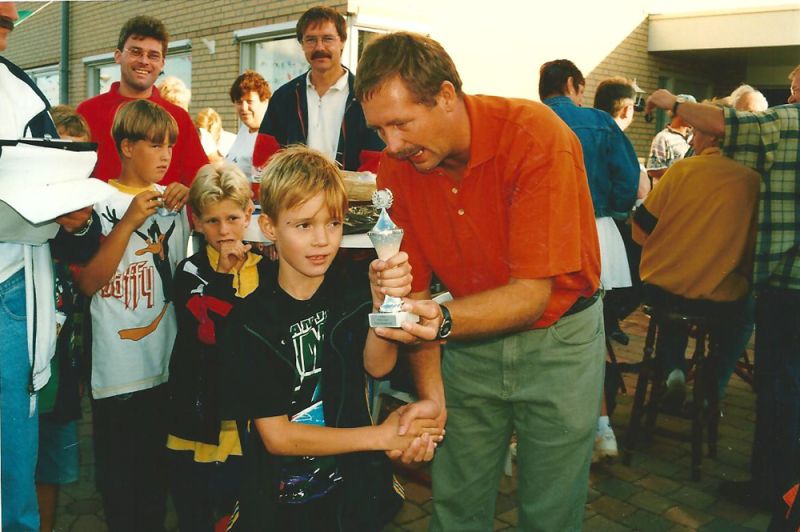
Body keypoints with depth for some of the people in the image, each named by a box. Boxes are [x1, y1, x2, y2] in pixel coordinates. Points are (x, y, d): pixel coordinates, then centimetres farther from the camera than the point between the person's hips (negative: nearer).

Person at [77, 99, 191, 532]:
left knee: (159, 466, 16)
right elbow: (88, 282, -15)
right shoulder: (102, 202, -6)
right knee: (119, 475, 6)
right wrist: (128, 224, -21)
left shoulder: (173, 204, 10)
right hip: (117, 370, -4)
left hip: (166, 364, 5)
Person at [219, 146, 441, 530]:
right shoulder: (249, 321, -15)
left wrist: (383, 301, -45)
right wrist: (382, 436, -17)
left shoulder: (351, 293, -9)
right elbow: (276, 436, -15)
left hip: (353, 491, 1)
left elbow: (377, 366, -26)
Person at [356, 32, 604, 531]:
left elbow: (533, 294, -27)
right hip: (470, 339, 4)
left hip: (557, 339, -3)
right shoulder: (397, 166, -11)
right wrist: (430, 392, -15)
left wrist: (445, 320, -43)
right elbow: (417, 291, -5)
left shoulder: (537, 136, -25)